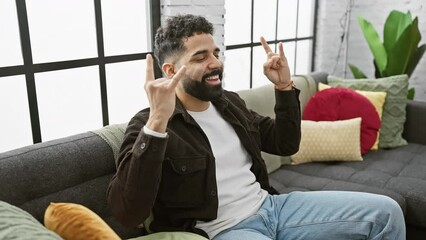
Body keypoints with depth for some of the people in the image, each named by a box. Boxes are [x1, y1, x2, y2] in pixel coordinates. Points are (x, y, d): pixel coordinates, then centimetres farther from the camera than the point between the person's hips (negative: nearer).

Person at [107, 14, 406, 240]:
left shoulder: (229, 101, 10)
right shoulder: (148, 125, -11)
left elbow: (286, 144, 18)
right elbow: (127, 212, -25)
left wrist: (284, 86, 5)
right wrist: (156, 123, -35)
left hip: (272, 206, 7)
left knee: (386, 211, 1)